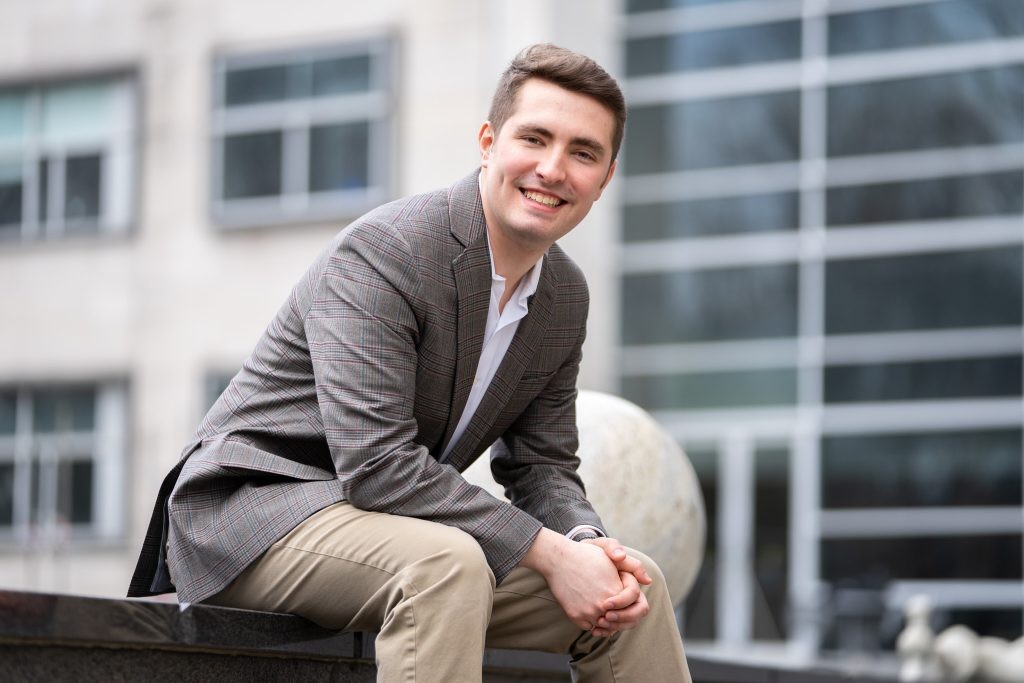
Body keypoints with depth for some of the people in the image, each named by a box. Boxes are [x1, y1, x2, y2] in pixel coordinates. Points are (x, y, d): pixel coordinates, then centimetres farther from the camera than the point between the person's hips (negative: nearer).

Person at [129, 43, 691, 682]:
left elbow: (540, 463, 11)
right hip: (257, 506, -8)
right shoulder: (383, 251, -21)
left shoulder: (566, 295, 5)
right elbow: (375, 462, -28)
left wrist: (587, 540, -13)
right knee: (446, 564, -37)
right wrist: (550, 553, -27)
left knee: (638, 585, -3)